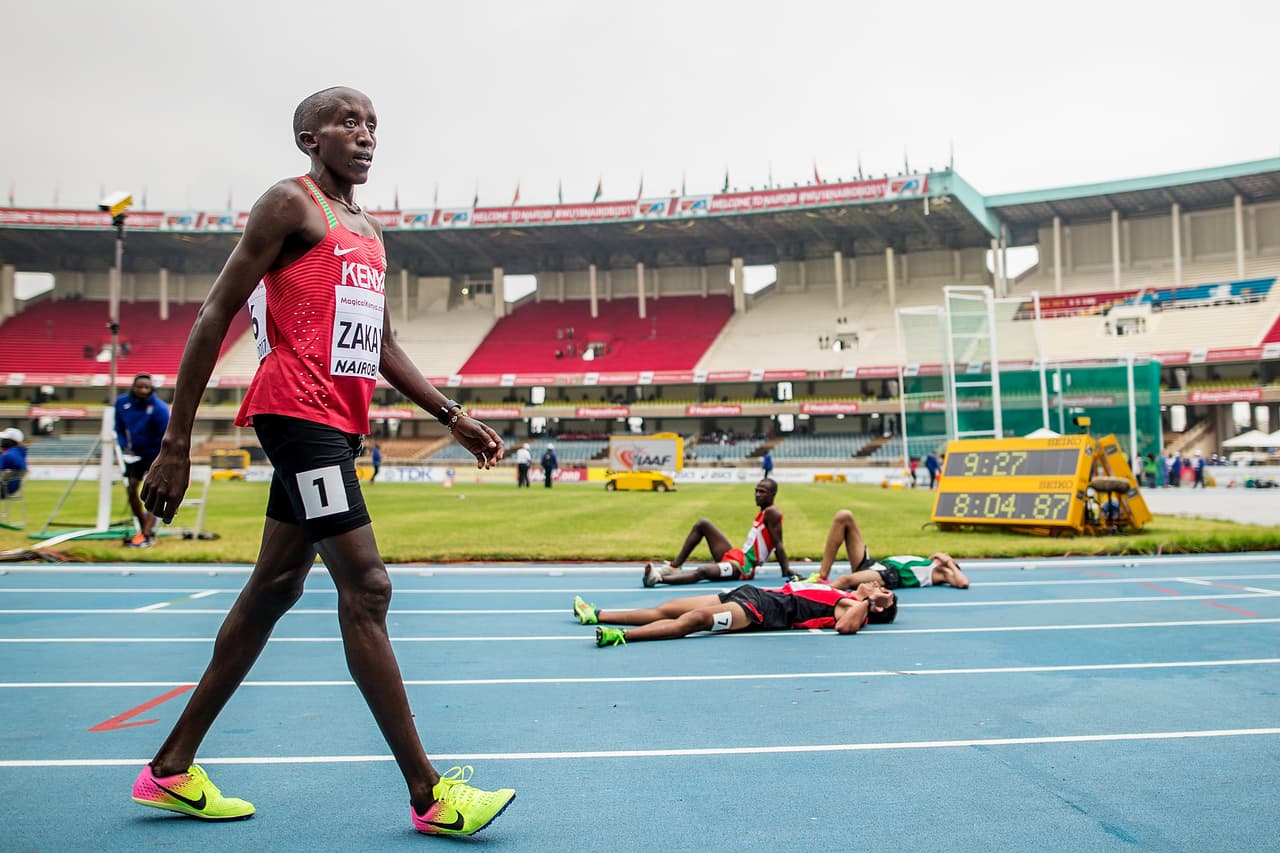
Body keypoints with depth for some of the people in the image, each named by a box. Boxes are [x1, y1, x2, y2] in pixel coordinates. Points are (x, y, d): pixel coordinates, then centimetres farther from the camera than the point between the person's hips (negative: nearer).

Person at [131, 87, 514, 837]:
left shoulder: (369, 230, 21)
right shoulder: (291, 203, -3)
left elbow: (383, 346, 25)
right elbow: (216, 316, -7)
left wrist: (452, 416, 16)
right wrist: (177, 443, -11)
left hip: (339, 423, 9)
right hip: (297, 408, -9)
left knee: (276, 588, 12)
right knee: (366, 586, -11)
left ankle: (172, 770, 25)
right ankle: (429, 794, -5)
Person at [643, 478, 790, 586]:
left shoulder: (772, 513, -9)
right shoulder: (762, 513, 18)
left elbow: (778, 544, -15)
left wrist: (787, 570, -21)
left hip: (743, 567, -10)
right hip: (736, 556, 10)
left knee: (702, 571, -35)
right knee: (703, 523, 6)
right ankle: (673, 567, -2)